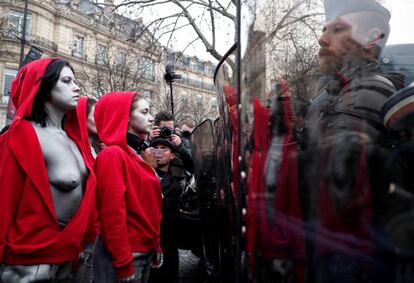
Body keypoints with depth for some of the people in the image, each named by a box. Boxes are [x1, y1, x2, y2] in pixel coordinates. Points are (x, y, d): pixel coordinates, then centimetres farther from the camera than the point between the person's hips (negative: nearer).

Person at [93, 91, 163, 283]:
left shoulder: (141, 155, 10)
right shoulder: (112, 155, -16)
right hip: (124, 254, -8)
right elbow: (113, 213, -21)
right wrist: (124, 264, -19)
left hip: (145, 250, 8)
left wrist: (156, 245, 15)